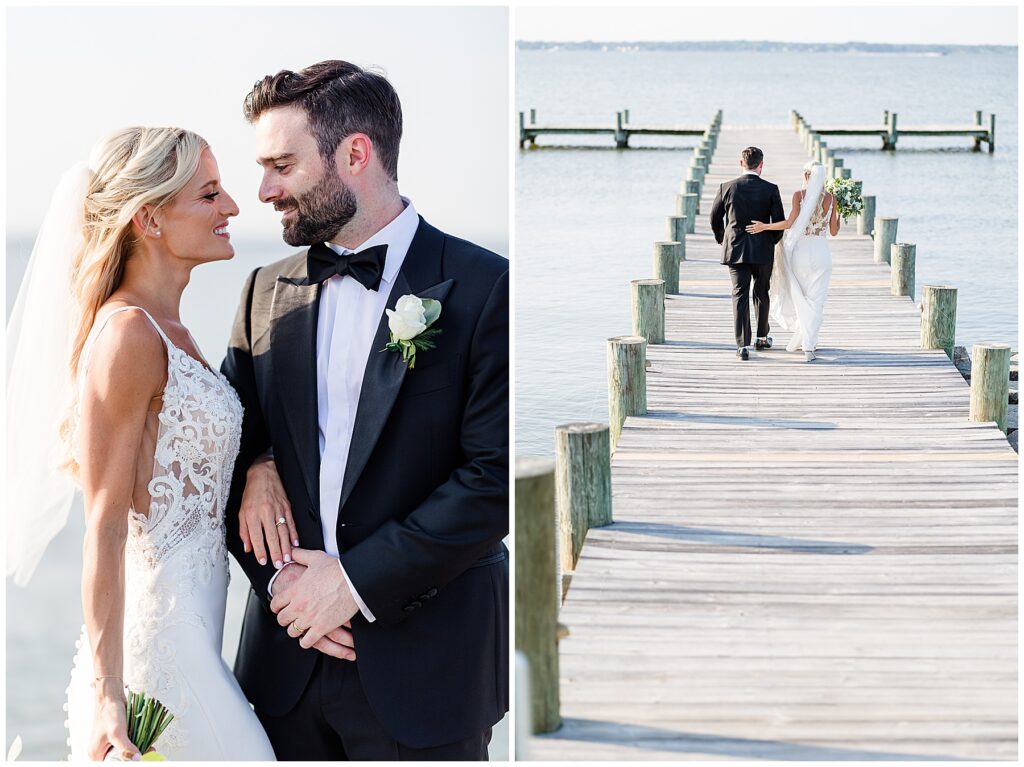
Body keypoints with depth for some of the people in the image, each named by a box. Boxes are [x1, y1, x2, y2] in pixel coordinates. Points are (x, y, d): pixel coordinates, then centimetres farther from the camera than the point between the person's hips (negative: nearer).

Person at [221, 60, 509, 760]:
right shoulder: (268, 292, 8)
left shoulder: (484, 287, -9)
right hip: (288, 657, 4)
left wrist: (357, 579, -15)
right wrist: (279, 579, -6)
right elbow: (229, 446, 9)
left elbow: (496, 476, -13)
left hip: (423, 669, -4)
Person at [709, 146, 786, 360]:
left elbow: (715, 218, 4)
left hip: (735, 249, 0)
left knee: (740, 296, 1)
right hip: (763, 251, 0)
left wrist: (722, 239, 20)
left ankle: (743, 345, -7)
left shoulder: (727, 188, -4)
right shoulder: (771, 189, -7)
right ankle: (762, 338, 30)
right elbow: (779, 221, -4)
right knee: (761, 293, 18)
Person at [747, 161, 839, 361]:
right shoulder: (831, 198, -1)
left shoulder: (799, 195, -8)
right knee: (815, 300, 4)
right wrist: (838, 213, 23)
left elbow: (789, 223, -16)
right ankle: (808, 345, -3)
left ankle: (805, 340, 20)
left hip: (800, 250, -1)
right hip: (821, 252, 1)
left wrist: (764, 227, -6)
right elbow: (833, 231, 6)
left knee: (800, 299, 16)